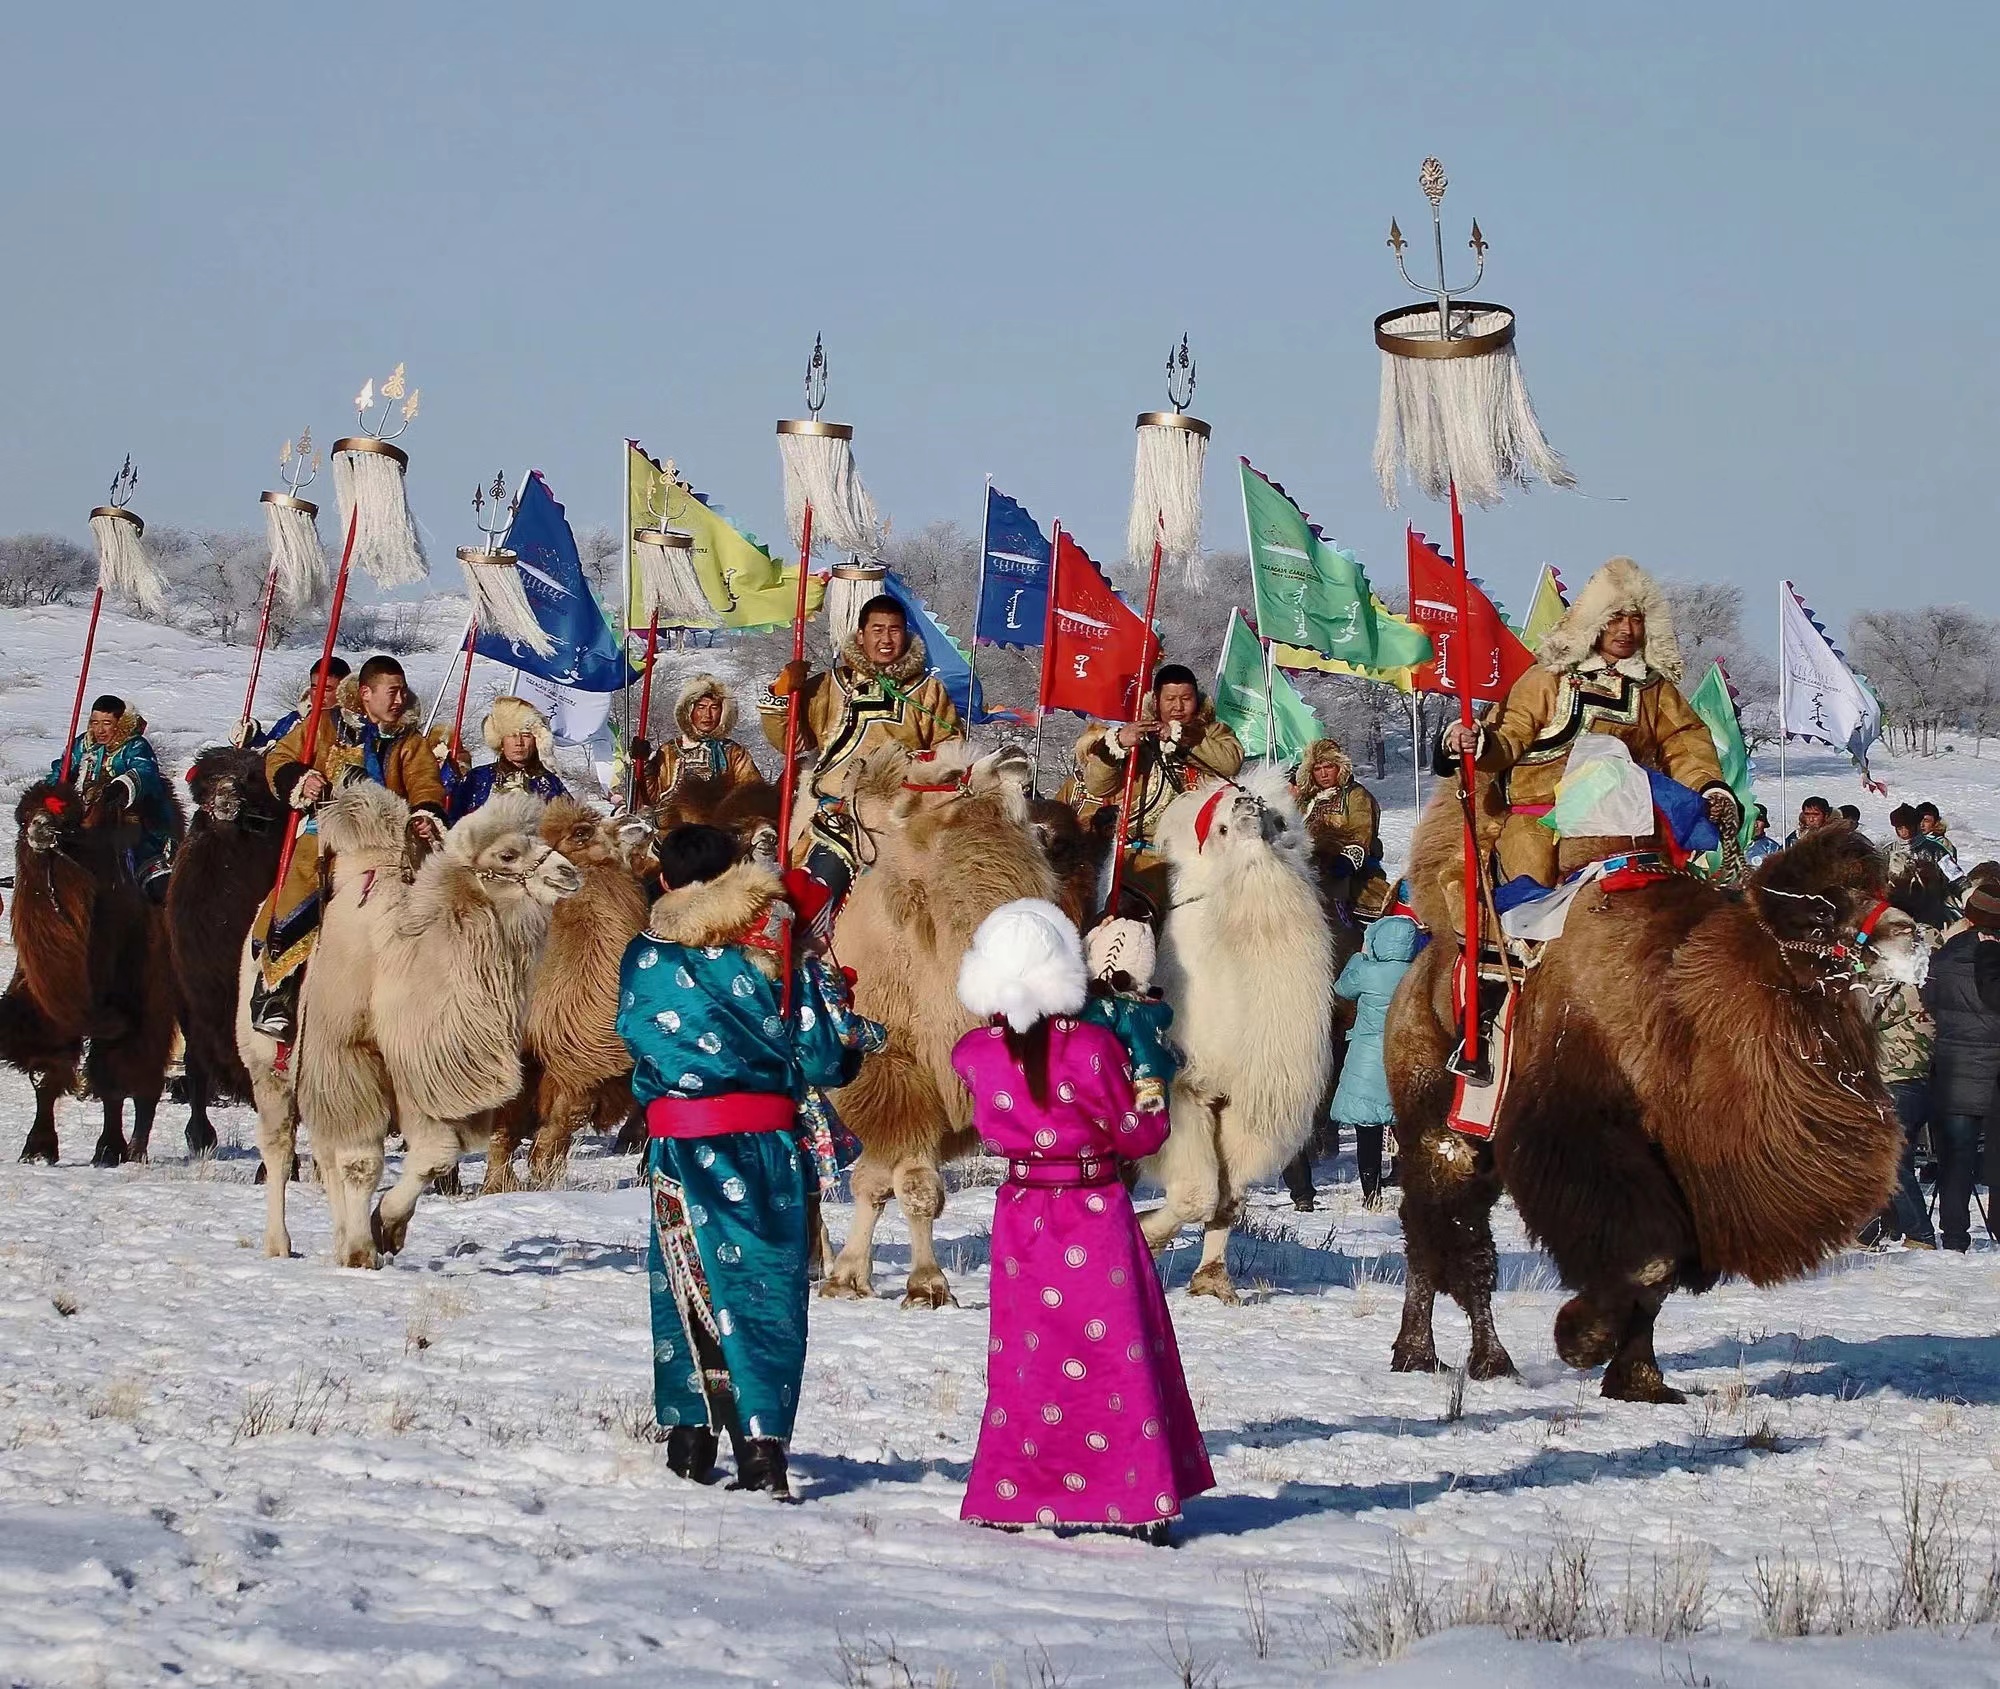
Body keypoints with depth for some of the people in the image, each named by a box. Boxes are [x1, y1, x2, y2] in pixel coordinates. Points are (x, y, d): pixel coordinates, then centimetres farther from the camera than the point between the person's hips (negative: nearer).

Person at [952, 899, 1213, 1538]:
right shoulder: (1092, 1046, -18)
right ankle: (1137, 1503, 8)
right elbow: (1139, 1135, -9)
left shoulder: (974, 1052, -9)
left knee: (1025, 1359, 13)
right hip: (1096, 1215, -3)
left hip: (1021, 1215, 3)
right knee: (1117, 1354, 6)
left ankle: (1010, 1498, 15)